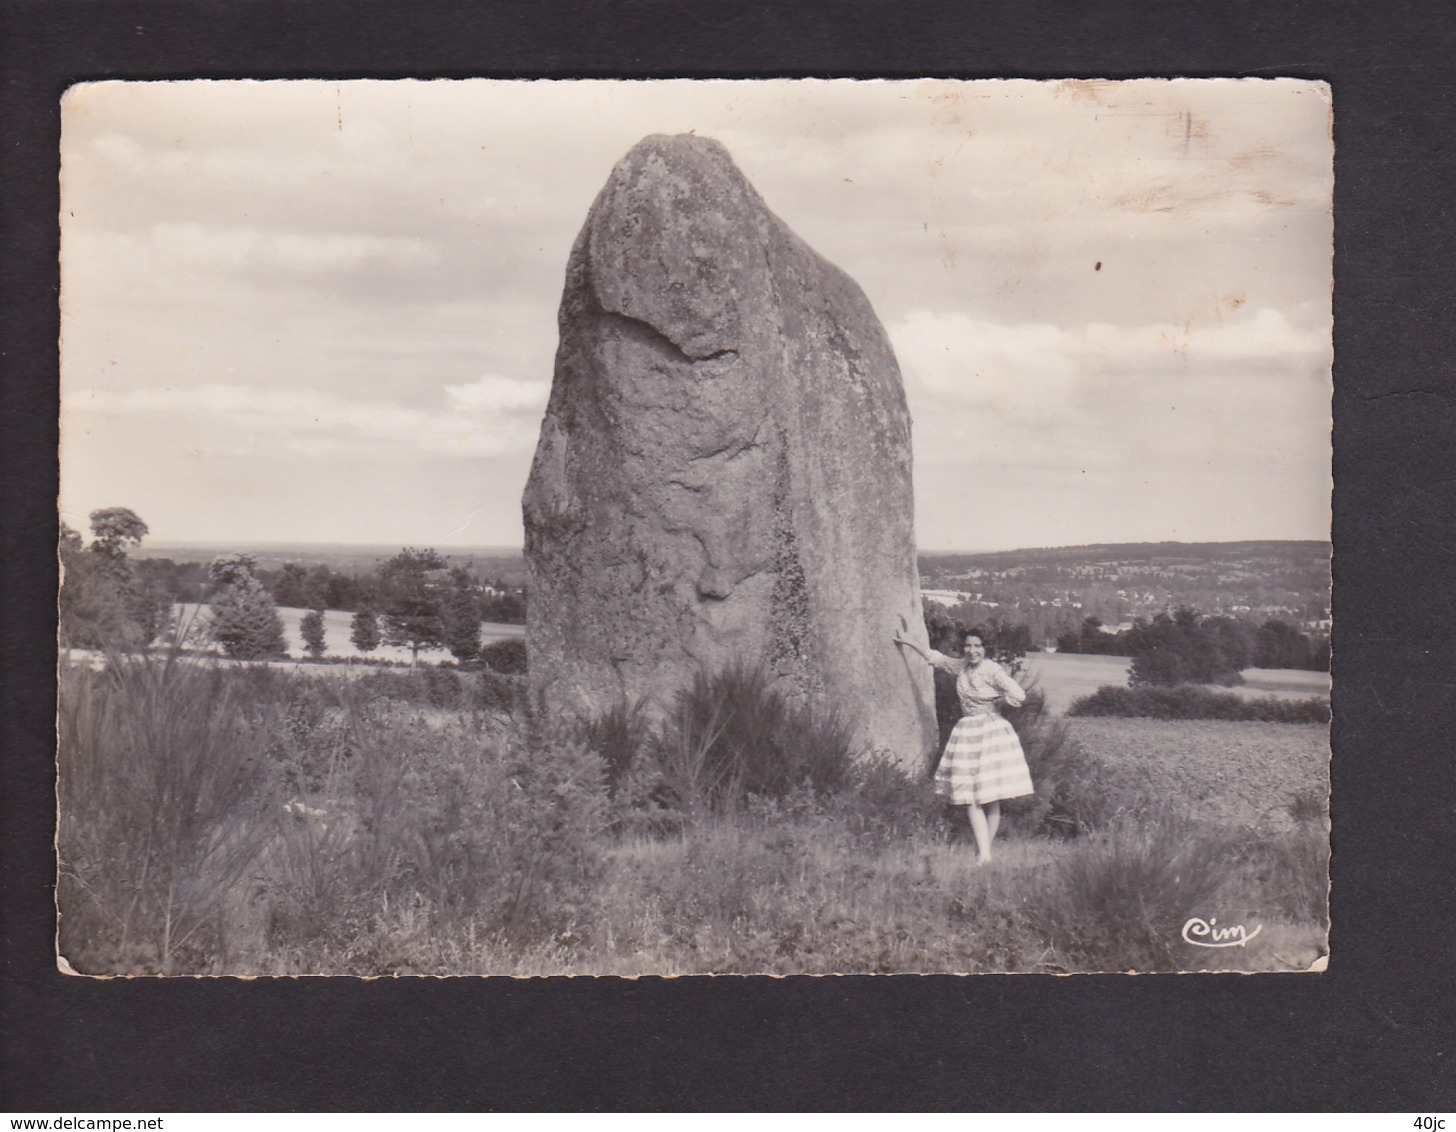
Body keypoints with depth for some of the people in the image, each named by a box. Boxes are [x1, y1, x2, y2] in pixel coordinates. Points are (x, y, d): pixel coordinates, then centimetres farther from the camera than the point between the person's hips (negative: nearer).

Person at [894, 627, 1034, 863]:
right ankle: (983, 853, -1)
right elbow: (935, 657, 25)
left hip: (991, 734, -6)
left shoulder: (992, 670, -11)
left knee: (991, 798, -1)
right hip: (967, 735, 6)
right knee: (970, 799, -2)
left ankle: (985, 850, 3)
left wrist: (995, 702, -3)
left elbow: (1019, 696, -16)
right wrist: (908, 642, 31)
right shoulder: (960, 667, 9)